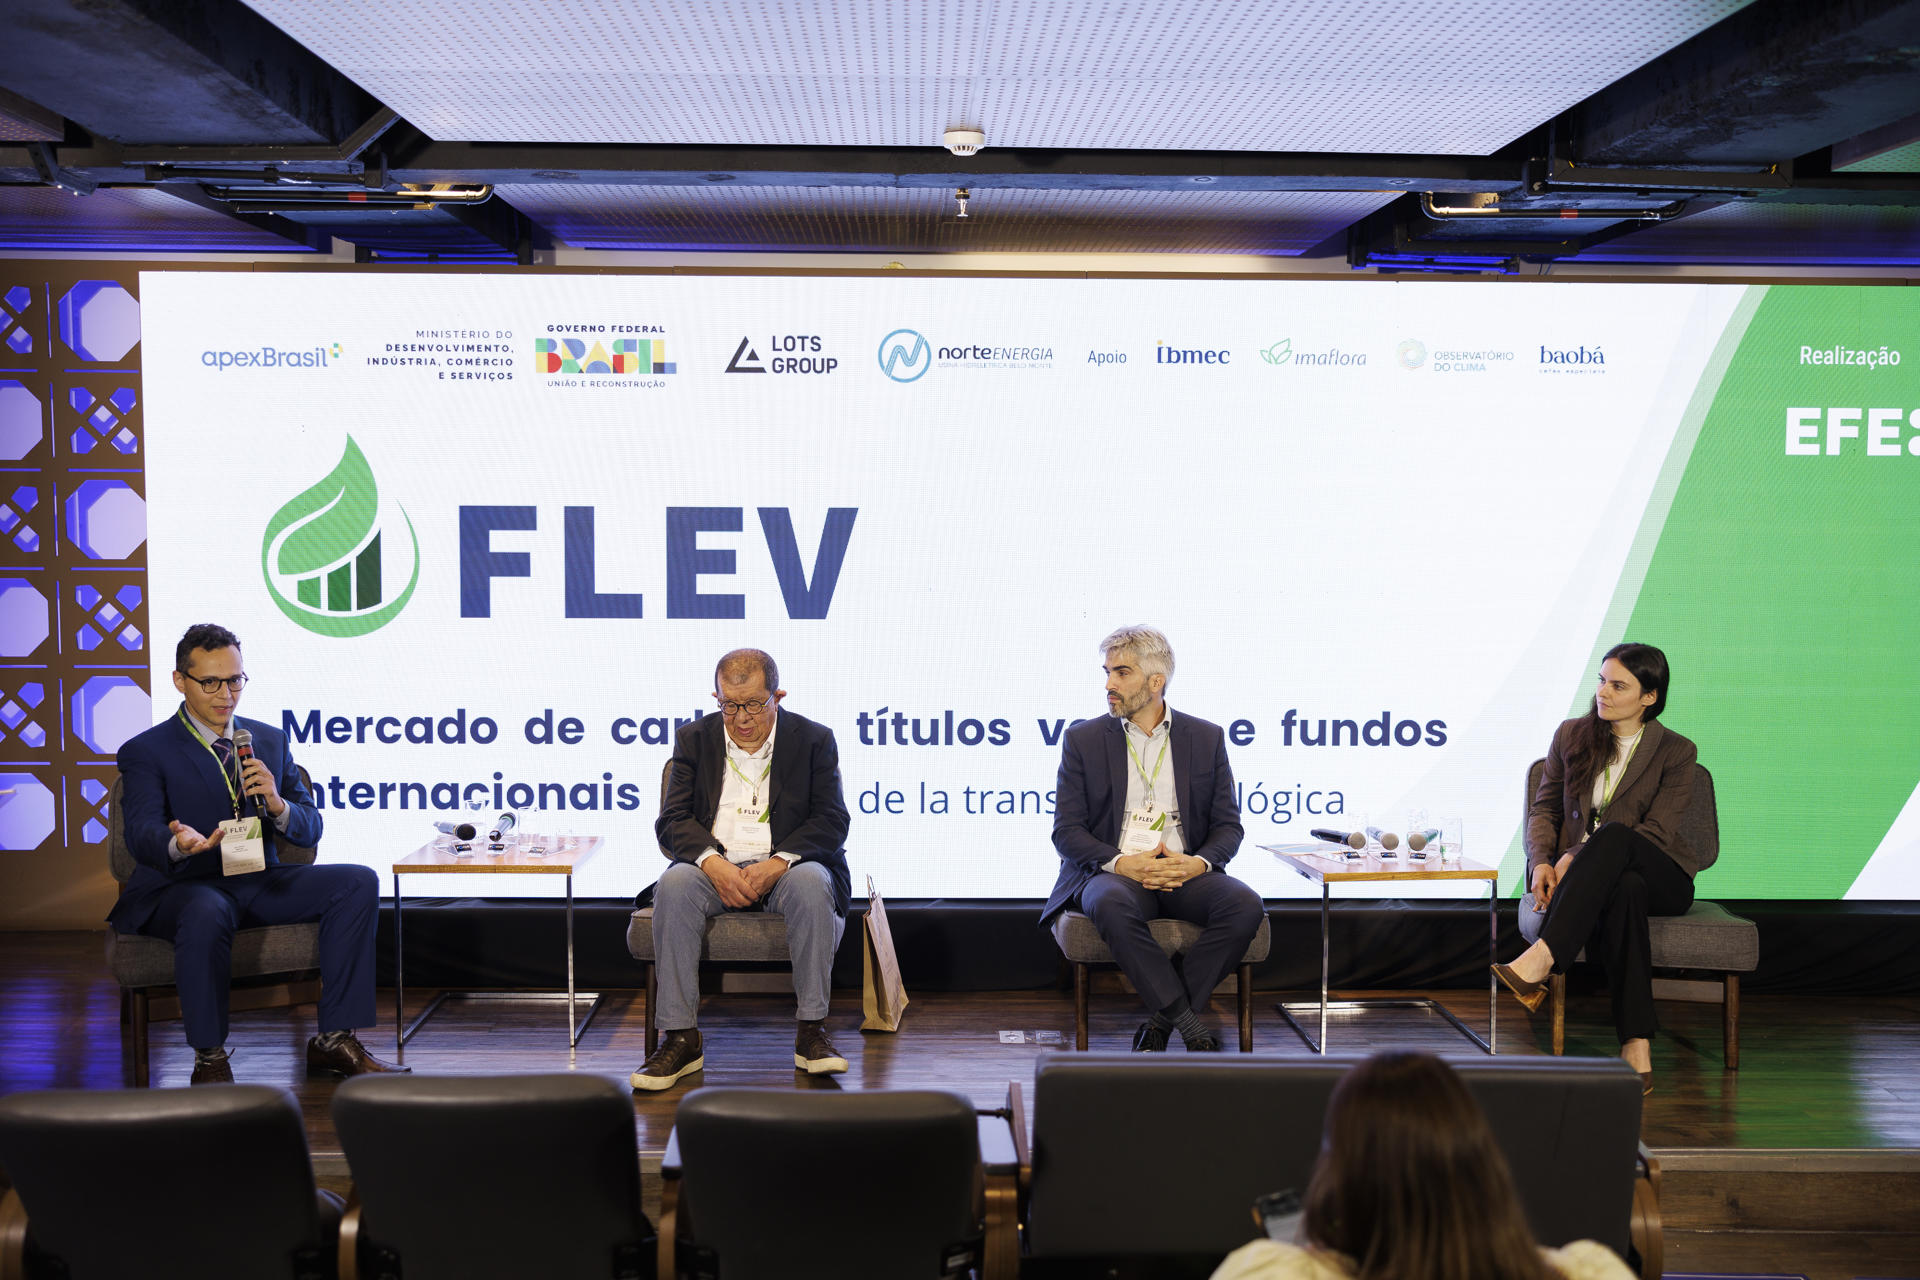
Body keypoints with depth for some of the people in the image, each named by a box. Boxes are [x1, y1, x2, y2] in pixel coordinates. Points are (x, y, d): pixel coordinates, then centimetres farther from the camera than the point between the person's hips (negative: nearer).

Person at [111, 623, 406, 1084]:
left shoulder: (270, 740, 14)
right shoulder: (144, 752, -1)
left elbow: (310, 829, 9)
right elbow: (141, 833, -17)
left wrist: (277, 804, -15)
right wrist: (179, 843, -42)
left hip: (258, 879, 5)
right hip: (183, 886, -5)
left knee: (359, 881, -18)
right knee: (206, 912, -40)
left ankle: (334, 1039, -15)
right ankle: (209, 1059, -21)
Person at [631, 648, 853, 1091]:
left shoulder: (814, 739, 5)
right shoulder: (694, 739, 9)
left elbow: (831, 821, -3)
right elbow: (672, 821, 1)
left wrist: (777, 864, -20)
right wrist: (712, 863, -20)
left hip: (785, 865, -1)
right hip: (715, 865, 1)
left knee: (812, 883, -35)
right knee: (674, 884, -32)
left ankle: (811, 1033, -27)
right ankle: (681, 1038, -28)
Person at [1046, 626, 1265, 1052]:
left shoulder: (1206, 738, 12)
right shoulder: (1083, 740, 9)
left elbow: (1228, 825, 10)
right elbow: (1066, 831, 3)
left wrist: (1198, 863, -13)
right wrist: (1122, 863, -16)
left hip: (1186, 872, 2)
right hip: (1114, 872, -1)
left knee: (1246, 906, -30)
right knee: (1110, 905, -38)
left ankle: (1162, 1021, -19)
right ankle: (1191, 1024, -28)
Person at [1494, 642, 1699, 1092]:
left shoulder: (1675, 752, 0)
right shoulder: (1572, 735, 10)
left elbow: (1656, 831, -11)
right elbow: (1544, 808, 11)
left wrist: (1577, 857, -22)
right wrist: (1541, 861, -12)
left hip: (1660, 876, -1)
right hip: (1596, 879, 2)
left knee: (1613, 834, -38)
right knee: (1625, 889, -39)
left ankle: (1540, 960, -52)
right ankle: (1637, 1047, -49)